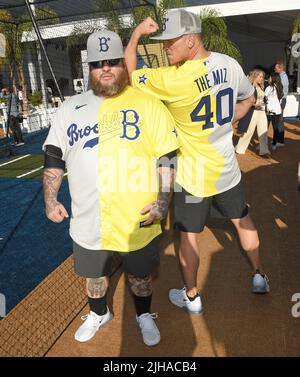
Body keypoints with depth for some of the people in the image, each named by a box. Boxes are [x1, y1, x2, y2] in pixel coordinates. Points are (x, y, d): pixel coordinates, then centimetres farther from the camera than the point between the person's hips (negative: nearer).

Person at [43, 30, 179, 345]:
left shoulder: (147, 104, -5)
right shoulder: (69, 109, 4)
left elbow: (167, 158, -6)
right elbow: (54, 157, 9)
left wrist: (163, 200, -14)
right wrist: (50, 199, 3)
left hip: (137, 219, -2)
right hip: (88, 220, 3)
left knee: (140, 273, 18)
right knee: (94, 273, 23)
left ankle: (144, 316, 48)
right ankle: (98, 313, 53)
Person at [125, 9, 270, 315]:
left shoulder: (173, 80, -24)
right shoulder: (230, 65, -4)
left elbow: (128, 75, -11)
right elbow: (248, 99, 14)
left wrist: (136, 34, -2)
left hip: (193, 175, -6)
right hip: (227, 168, 6)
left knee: (188, 236, 12)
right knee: (242, 221, 24)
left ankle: (191, 297, 29)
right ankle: (259, 277, 42)